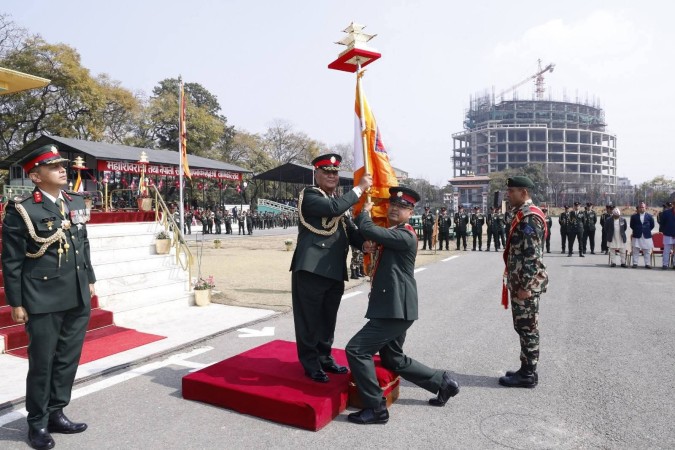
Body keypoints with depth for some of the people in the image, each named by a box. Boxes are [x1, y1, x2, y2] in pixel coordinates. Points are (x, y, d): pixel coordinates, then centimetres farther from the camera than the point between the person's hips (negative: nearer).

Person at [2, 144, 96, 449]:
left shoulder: (76, 202, 9)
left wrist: (90, 280, 16)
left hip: (78, 299, 6)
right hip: (43, 301, -5)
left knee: (68, 359, 14)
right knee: (42, 362, 8)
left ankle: (56, 413, 31)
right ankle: (38, 423, 25)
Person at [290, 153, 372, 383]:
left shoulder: (338, 200, 19)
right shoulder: (309, 195, -6)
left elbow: (348, 232, 16)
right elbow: (334, 208, -24)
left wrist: (367, 241, -3)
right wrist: (359, 188, -16)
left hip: (334, 272, 8)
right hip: (311, 269, -8)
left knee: (328, 319, 18)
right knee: (309, 319, 3)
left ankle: (324, 358, 32)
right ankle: (311, 364, 16)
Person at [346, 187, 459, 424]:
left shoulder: (405, 236, -15)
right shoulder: (391, 233, 18)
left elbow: (368, 230, -24)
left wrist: (365, 211, -5)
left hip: (396, 309, -11)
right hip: (392, 307, 11)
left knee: (356, 350, -12)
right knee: (393, 360, 21)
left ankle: (376, 408, -1)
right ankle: (443, 382, 32)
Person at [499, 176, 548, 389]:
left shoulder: (529, 217, -17)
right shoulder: (523, 215, 14)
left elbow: (532, 255, -22)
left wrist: (525, 286, -21)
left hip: (526, 284, -10)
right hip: (520, 281, 10)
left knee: (527, 328, -1)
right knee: (524, 327, 15)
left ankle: (528, 375, 10)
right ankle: (526, 370, 25)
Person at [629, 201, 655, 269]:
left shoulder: (649, 216, 3)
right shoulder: (634, 216, 1)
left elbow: (652, 225, 9)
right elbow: (631, 225, 8)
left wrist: (647, 230, 4)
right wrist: (636, 230, 3)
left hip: (647, 236, 1)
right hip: (637, 236, 0)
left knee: (647, 251, 4)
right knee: (635, 251, 3)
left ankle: (647, 264, 9)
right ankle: (635, 263, 8)